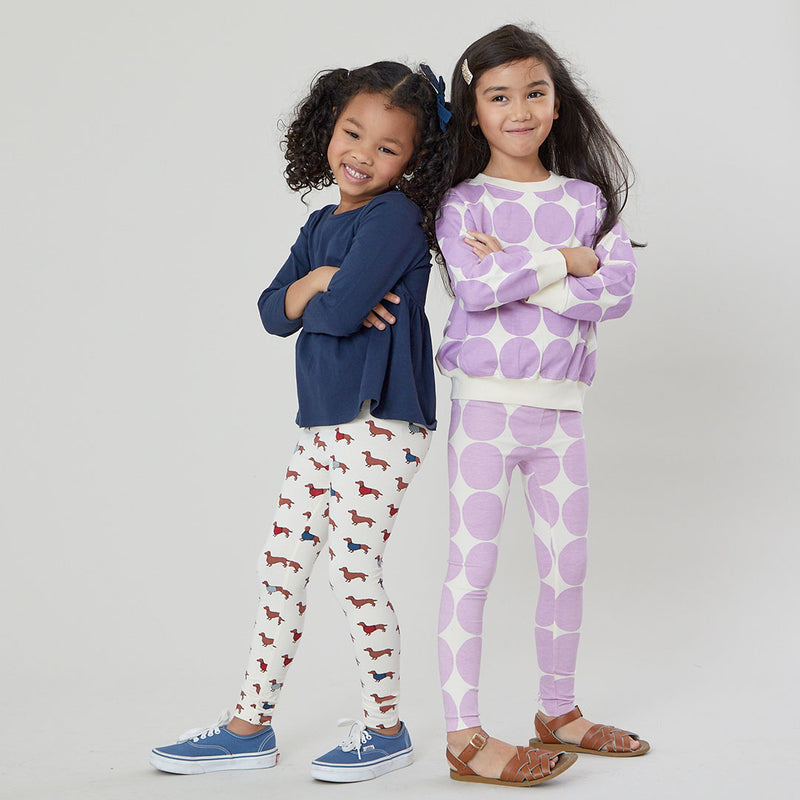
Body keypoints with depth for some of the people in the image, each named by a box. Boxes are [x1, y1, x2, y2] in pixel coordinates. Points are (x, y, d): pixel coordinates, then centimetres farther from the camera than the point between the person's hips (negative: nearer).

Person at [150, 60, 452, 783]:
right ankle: (250, 726, 21)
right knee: (283, 564, 10)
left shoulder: (395, 215, -11)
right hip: (324, 422, 9)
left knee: (353, 570, -5)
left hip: (381, 422, -9)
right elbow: (272, 311, 8)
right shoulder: (321, 225, 15)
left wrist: (309, 298, 1)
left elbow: (341, 310, -21)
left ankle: (387, 729, 14)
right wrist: (317, 281, -11)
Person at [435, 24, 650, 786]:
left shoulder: (589, 200, 5)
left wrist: (517, 273, -16)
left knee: (567, 566, 12)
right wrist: (567, 260, -13)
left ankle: (558, 711, 29)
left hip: (562, 408, 4)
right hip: (485, 404, -4)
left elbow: (618, 290, -9)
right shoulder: (461, 203, -4)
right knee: (471, 565, 0)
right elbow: (475, 287, -21)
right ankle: (463, 734, 7)